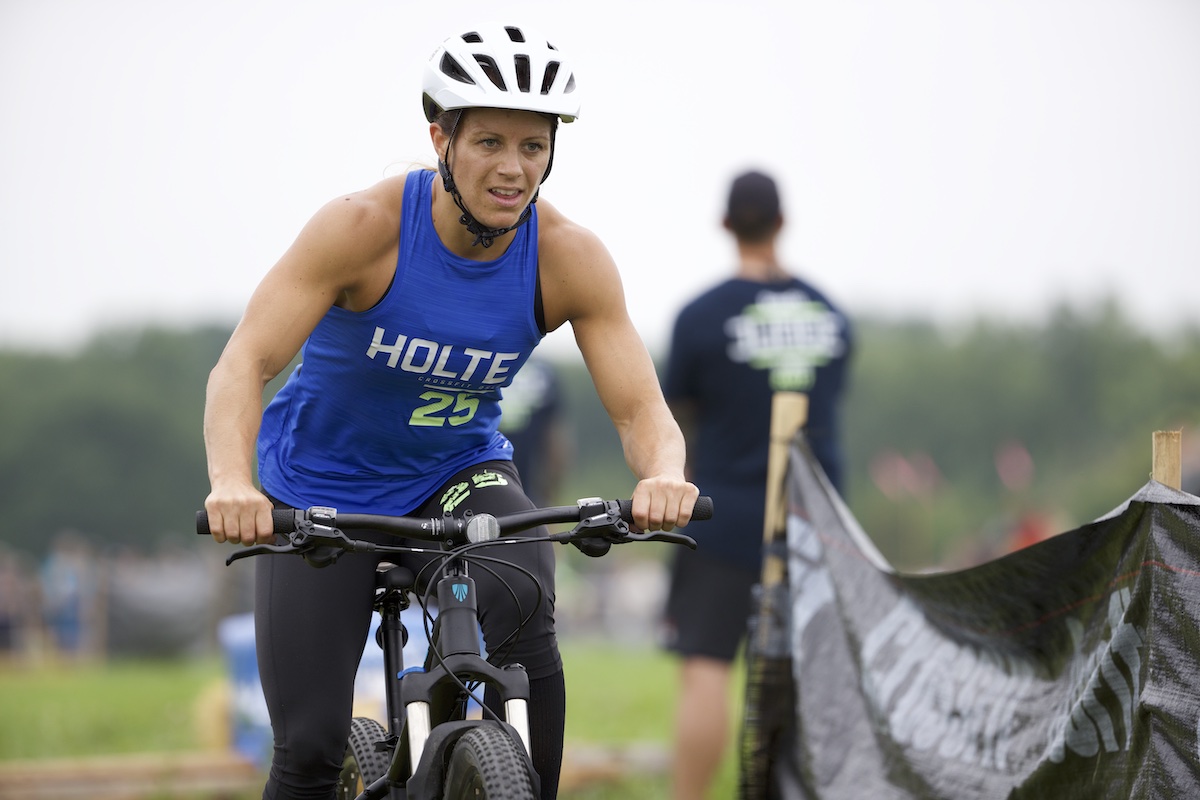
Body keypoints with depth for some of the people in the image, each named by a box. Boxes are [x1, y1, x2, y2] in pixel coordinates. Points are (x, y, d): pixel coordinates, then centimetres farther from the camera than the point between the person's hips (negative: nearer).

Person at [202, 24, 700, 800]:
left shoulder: (570, 257, -18)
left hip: (457, 473, 2)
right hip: (324, 487, -2)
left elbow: (643, 409, -20)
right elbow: (242, 366, -31)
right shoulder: (363, 226, -25)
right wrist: (232, 484, -51)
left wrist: (663, 474, -45)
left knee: (525, 612, -32)